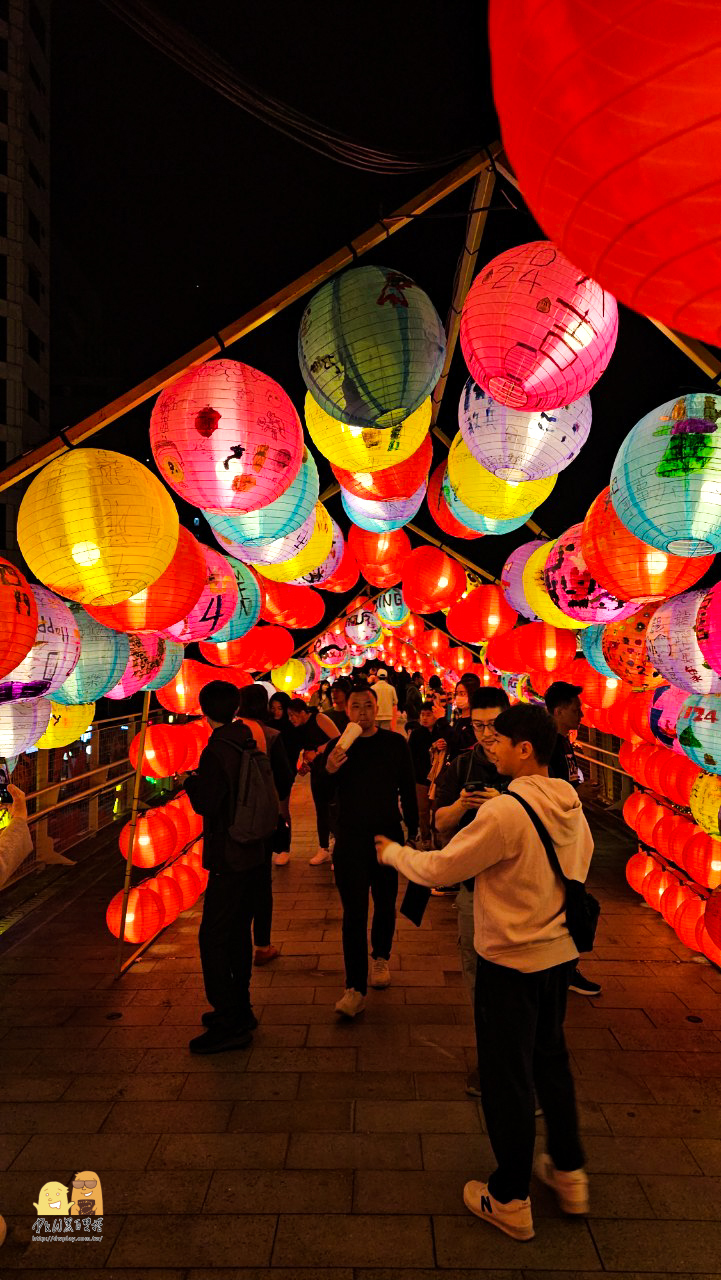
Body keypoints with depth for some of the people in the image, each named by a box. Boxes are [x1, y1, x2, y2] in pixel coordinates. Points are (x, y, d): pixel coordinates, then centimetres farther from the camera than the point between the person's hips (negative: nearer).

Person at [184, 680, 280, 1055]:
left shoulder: (216, 751, -17)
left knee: (213, 939, -1)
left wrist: (190, 781, 0)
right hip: (255, 857, 9)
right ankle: (240, 1009, 30)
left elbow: (205, 803, -18)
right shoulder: (250, 744, 7)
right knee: (238, 932, 19)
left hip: (229, 862, -9)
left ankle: (230, 1023, 4)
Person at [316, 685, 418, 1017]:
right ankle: (355, 988, 2)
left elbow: (407, 790, 2)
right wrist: (328, 770, -21)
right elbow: (326, 794, -1)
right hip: (350, 840, 0)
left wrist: (413, 829, 1)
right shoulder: (338, 745, 0)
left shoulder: (395, 743, -2)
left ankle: (381, 957, 40)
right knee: (353, 912, -2)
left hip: (388, 836, 1)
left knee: (385, 905, 15)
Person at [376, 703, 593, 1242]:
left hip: (511, 961, -7)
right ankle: (569, 1173, 41)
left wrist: (393, 851, -1)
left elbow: (438, 868, -18)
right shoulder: (571, 804, -3)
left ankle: (511, 1200, 27)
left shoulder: (504, 812, -26)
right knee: (551, 1059, 25)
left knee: (507, 1076, 10)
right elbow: (581, 865, 10)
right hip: (561, 952, 7)